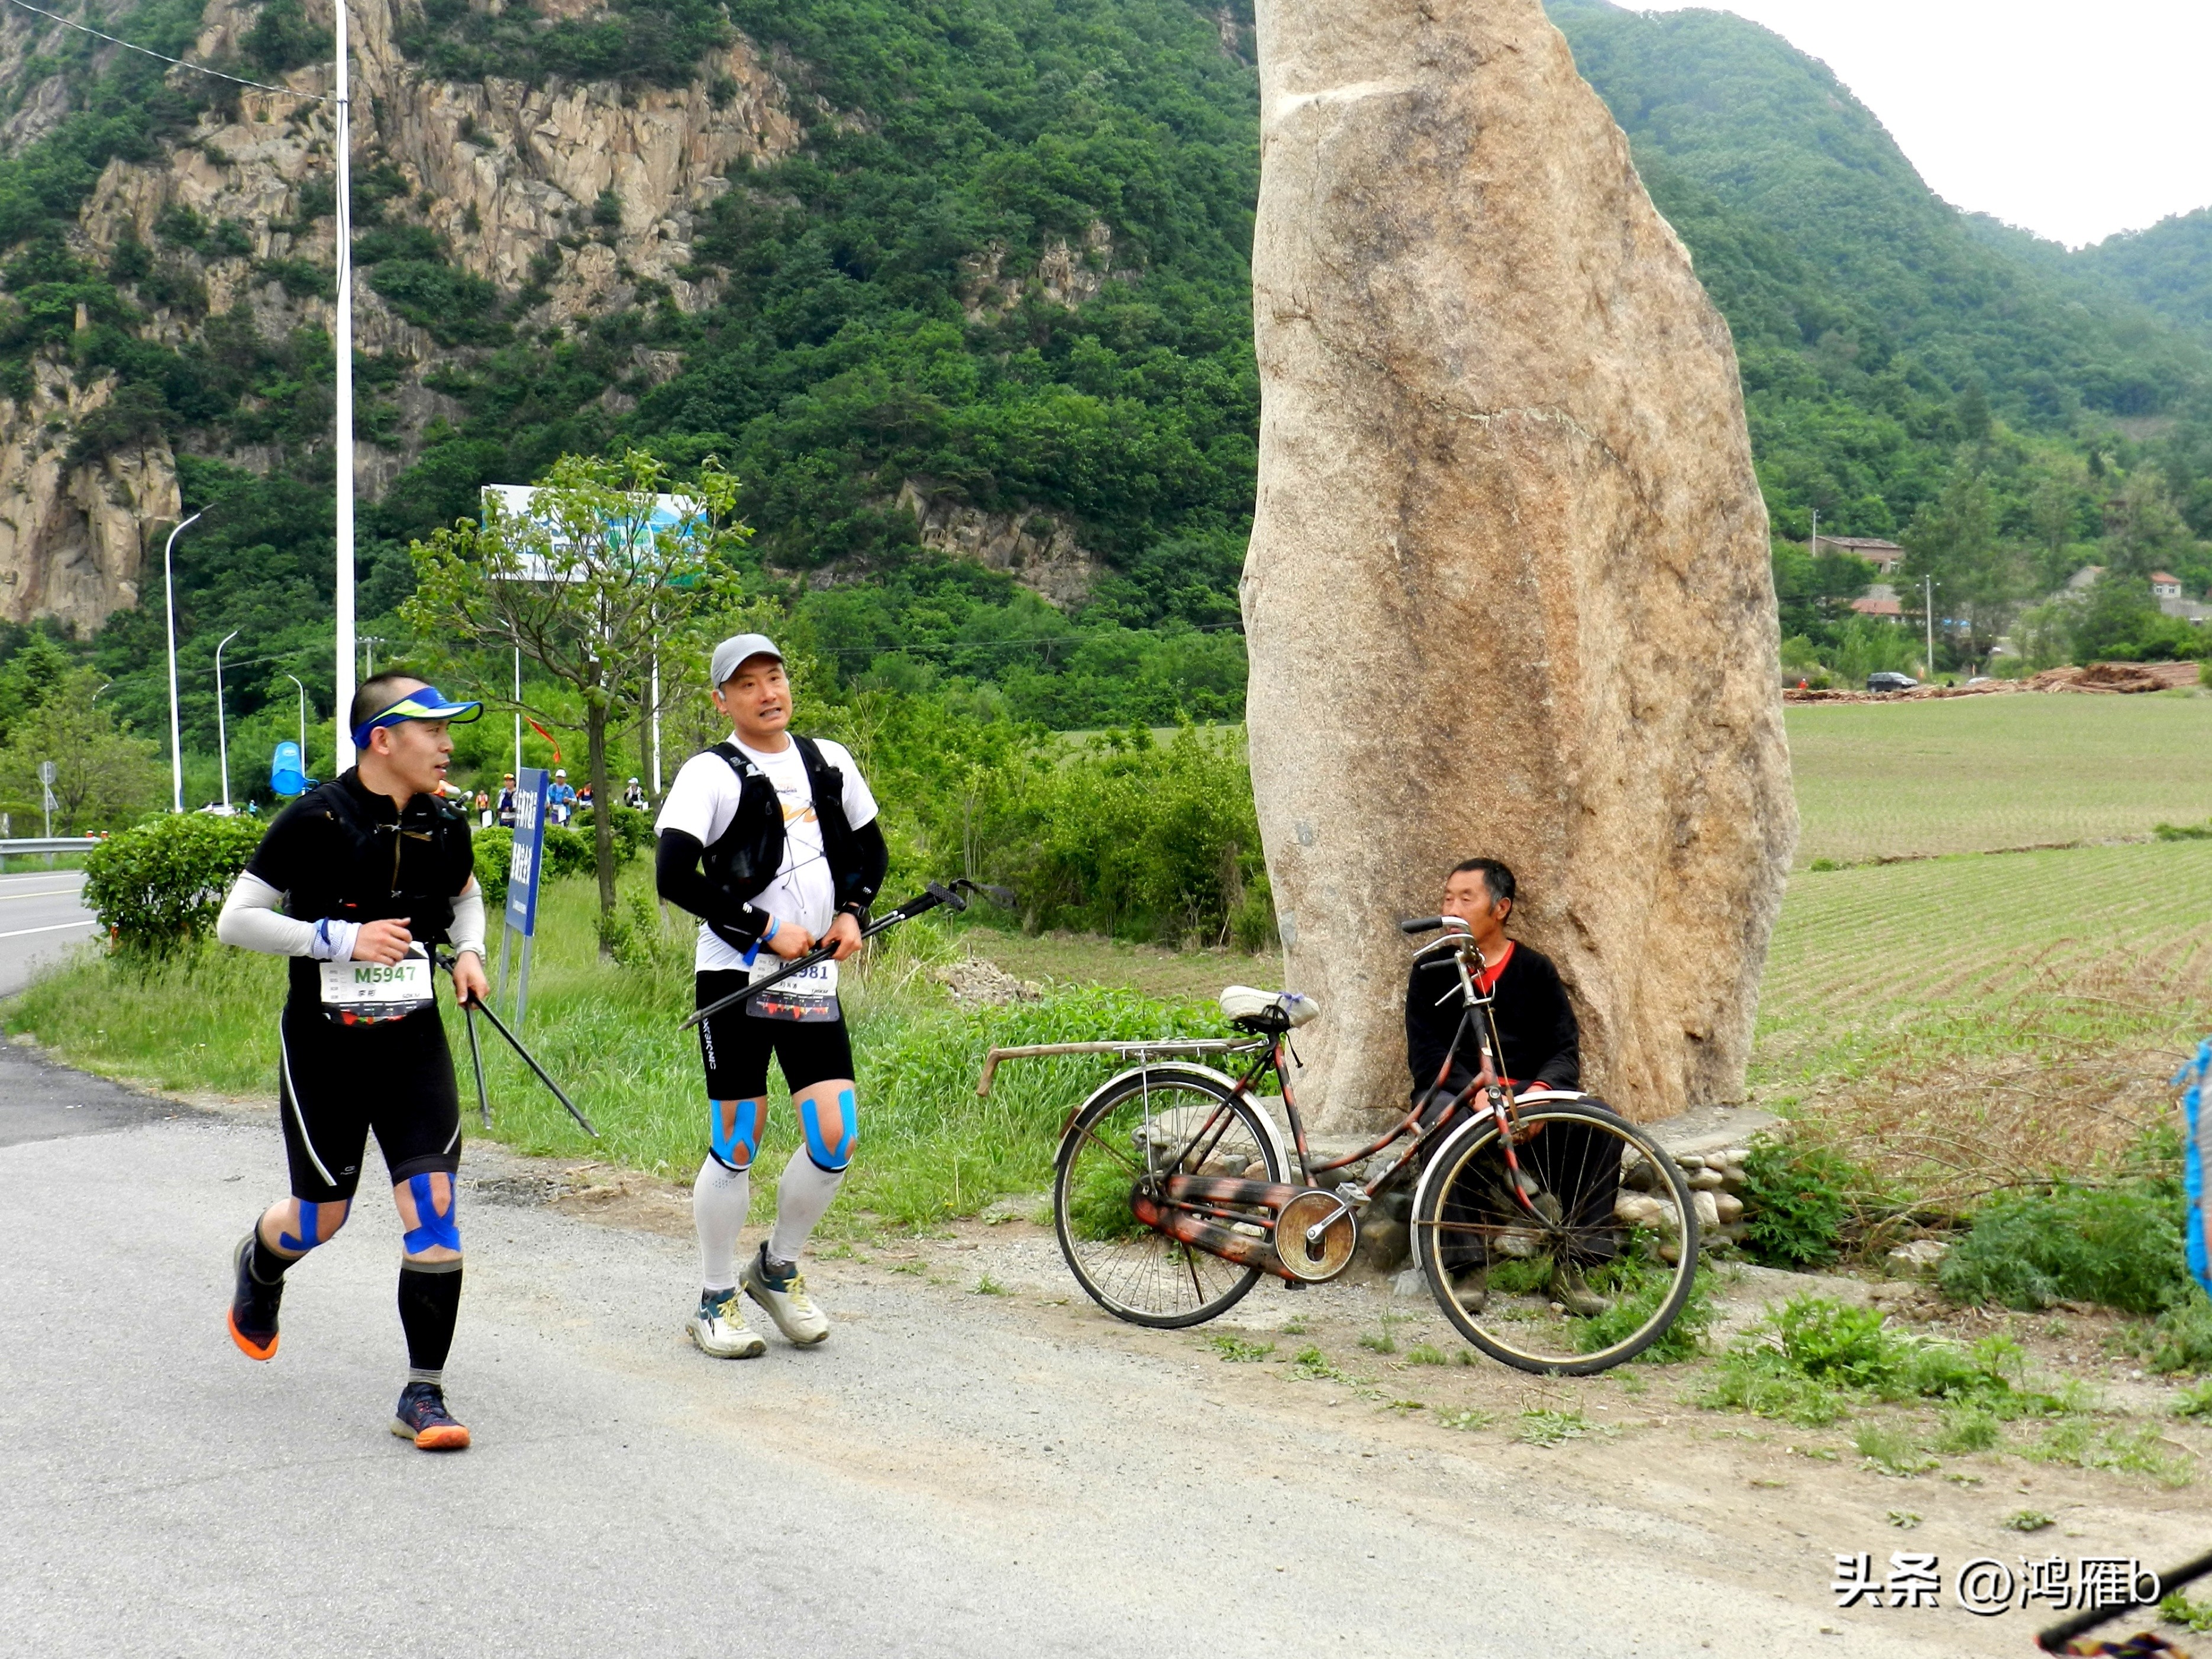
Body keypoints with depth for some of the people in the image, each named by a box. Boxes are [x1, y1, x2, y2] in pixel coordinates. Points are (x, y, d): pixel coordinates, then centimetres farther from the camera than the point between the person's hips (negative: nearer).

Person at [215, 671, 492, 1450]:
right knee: (324, 1214, 9)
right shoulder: (315, 822, -14)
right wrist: (338, 938, -20)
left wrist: (469, 953, 3)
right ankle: (259, 1263, 48)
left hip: (413, 1041, 3)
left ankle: (423, 1394, -2)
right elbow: (234, 921, -11)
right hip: (324, 1042, -3)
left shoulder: (444, 825, 2)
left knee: (432, 1203, -9)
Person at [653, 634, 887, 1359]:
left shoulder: (828, 761, 11)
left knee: (835, 1138, -2)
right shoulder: (710, 774, -6)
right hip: (736, 975, -4)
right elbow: (673, 877, -15)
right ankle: (715, 1303, 14)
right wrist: (765, 929, -15)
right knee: (735, 1144, 0)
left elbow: (870, 848, 22)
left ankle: (778, 1269, 21)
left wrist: (852, 911, 2)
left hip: (813, 978, 5)